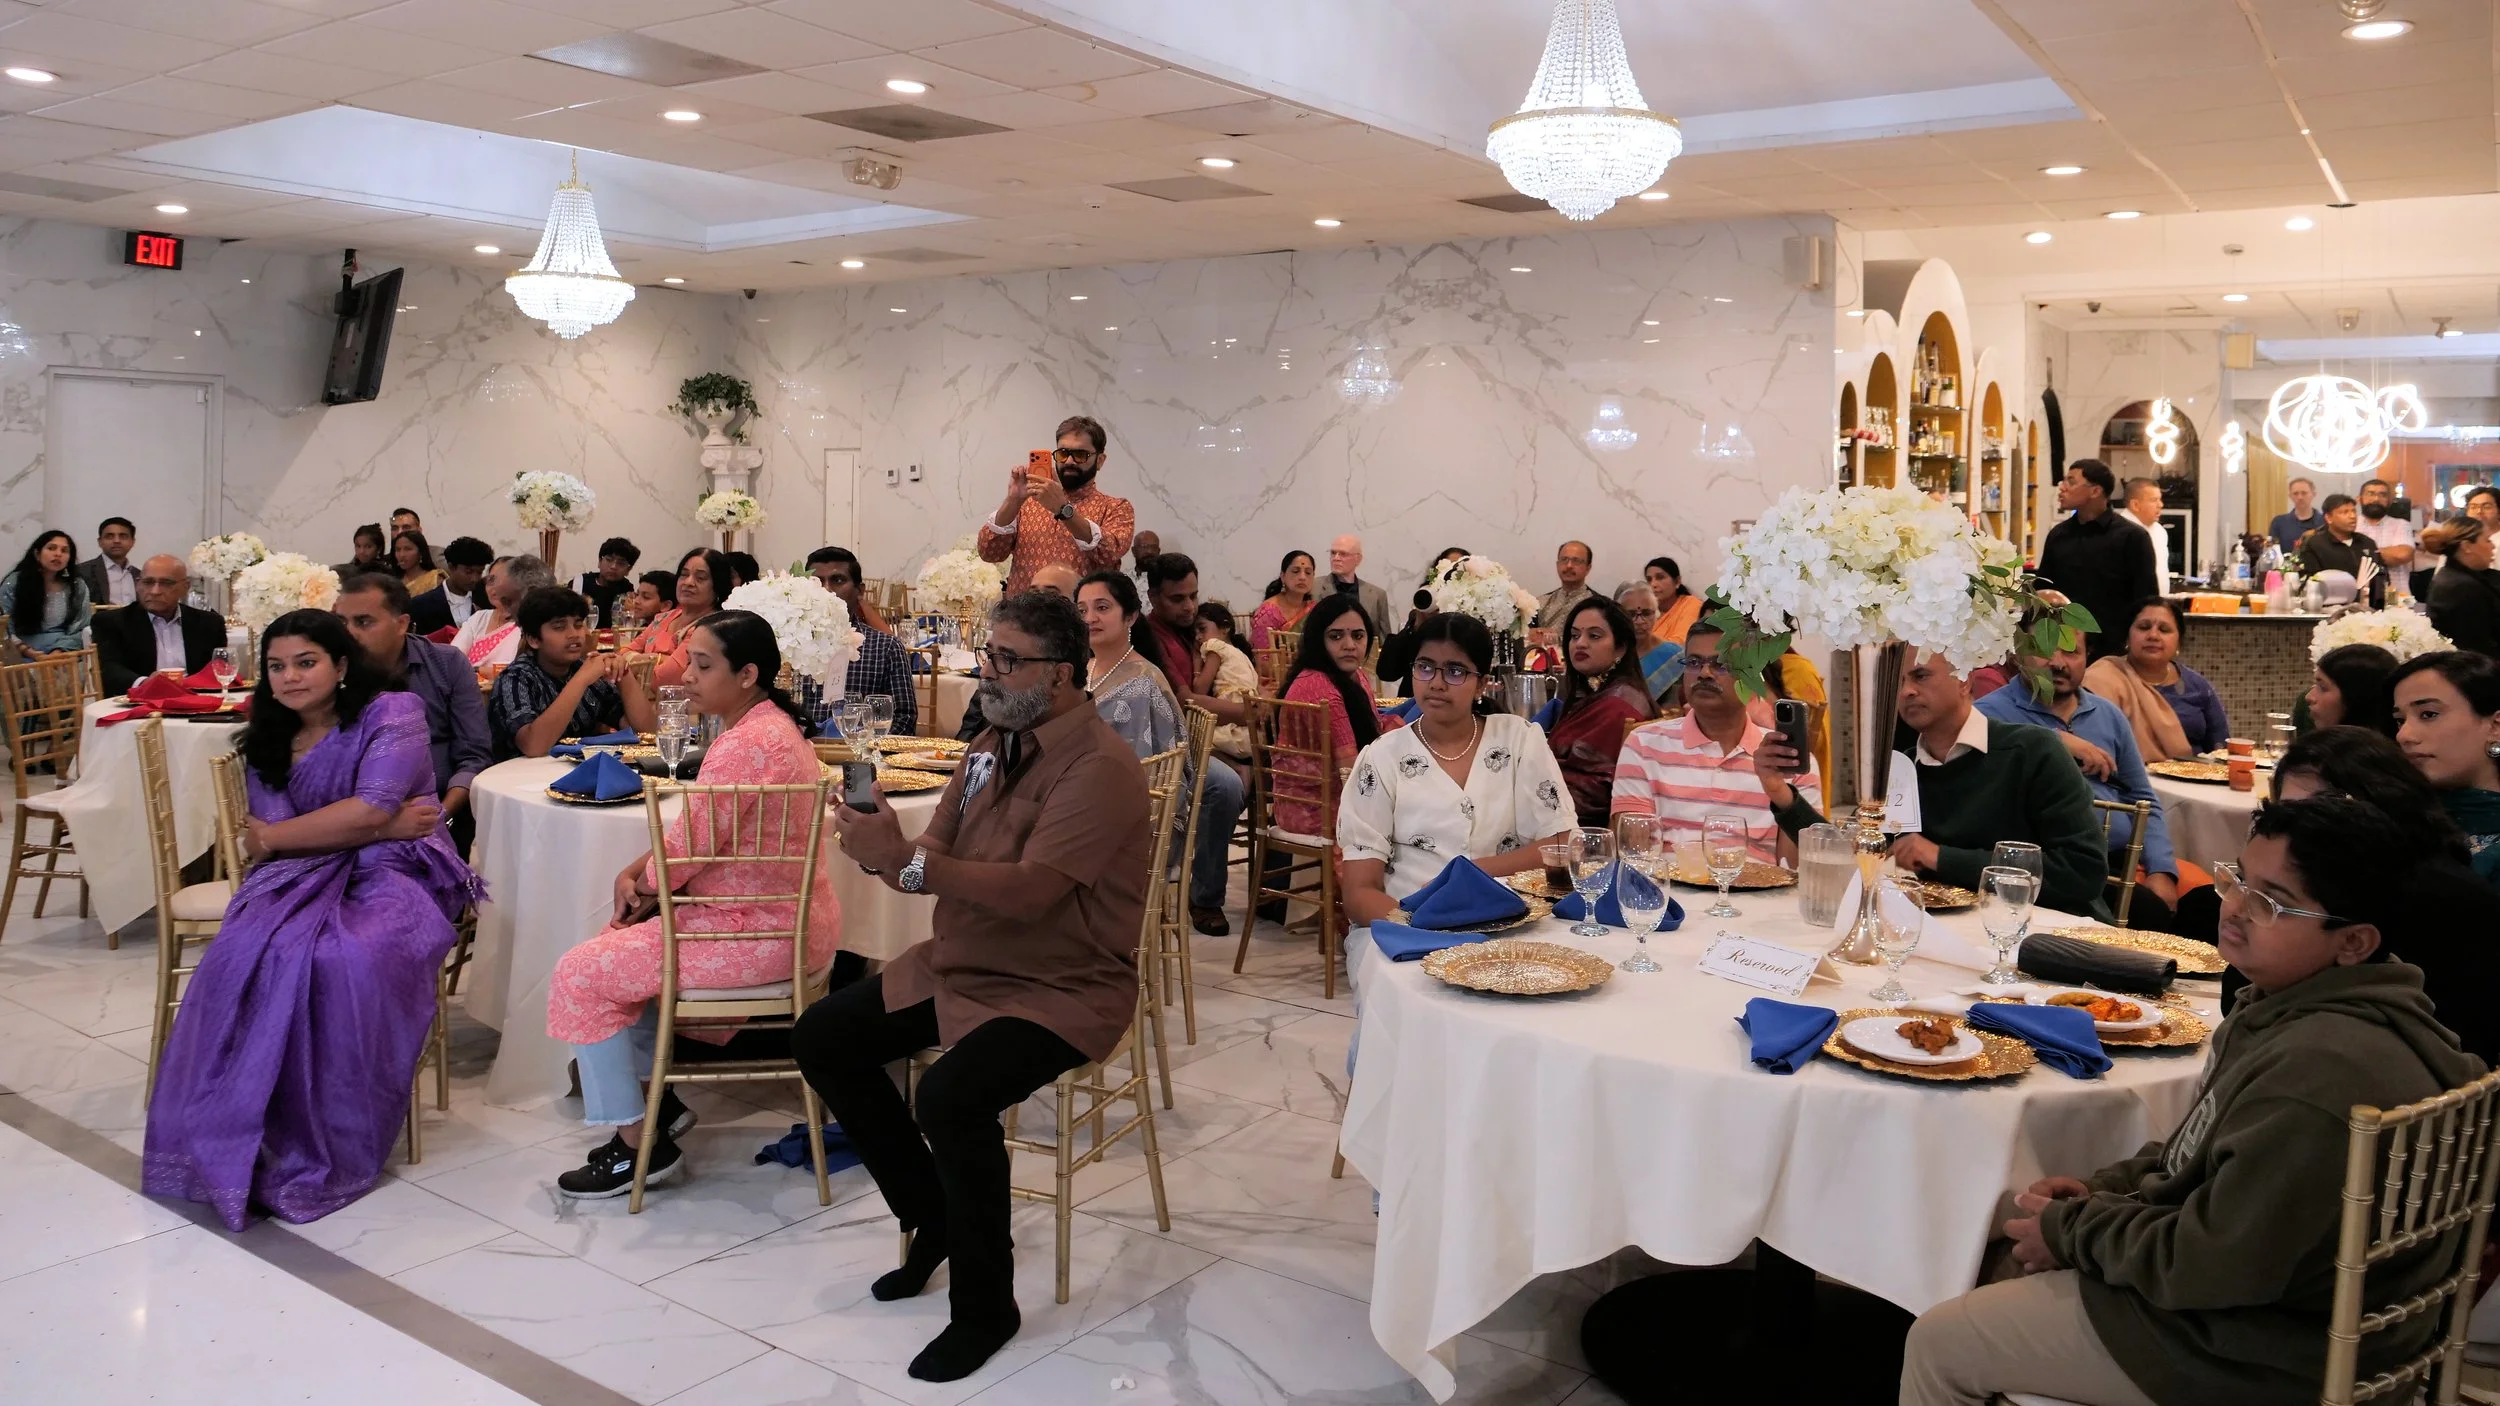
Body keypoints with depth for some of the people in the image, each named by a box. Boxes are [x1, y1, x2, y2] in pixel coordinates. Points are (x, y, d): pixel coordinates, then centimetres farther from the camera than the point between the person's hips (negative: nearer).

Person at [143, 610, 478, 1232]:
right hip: (302, 879, 5)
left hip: (392, 875, -4)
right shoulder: (267, 741, 15)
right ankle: (232, 1141, -21)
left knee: (343, 961, -35)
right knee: (247, 957, -29)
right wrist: (384, 826, -9)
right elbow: (270, 837, 1)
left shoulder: (393, 713, -1)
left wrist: (270, 838, -3)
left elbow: (371, 809, -14)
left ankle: (326, 1154, -23)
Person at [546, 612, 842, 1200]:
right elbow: (695, 829, 15)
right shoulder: (772, 723, 9)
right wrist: (634, 871, 2)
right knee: (627, 939, 26)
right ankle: (658, 1097, 30)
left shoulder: (746, 744, -24)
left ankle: (640, 1148, 6)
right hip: (777, 917, 11)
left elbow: (689, 846, -20)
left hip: (760, 932, -11)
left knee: (581, 973, -2)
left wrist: (644, 889, 0)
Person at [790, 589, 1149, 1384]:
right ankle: (933, 1217, 18)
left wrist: (905, 858, -35)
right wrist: (884, 848, -19)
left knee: (951, 1096, -31)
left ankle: (985, 1308, -7)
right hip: (960, 965, 9)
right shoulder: (995, 743, 6)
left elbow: (1027, 893, -30)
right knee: (822, 1038, 6)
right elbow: (936, 862, 3)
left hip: (1061, 989, -9)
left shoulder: (1099, 769, -20)